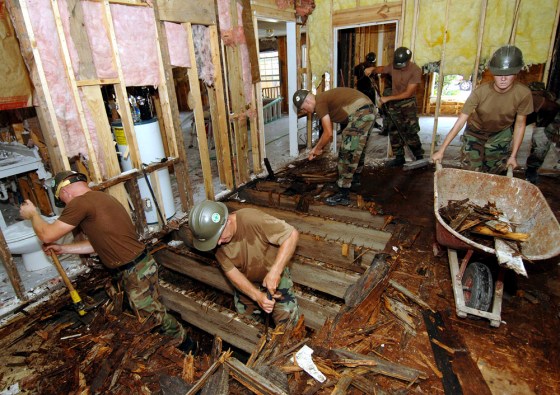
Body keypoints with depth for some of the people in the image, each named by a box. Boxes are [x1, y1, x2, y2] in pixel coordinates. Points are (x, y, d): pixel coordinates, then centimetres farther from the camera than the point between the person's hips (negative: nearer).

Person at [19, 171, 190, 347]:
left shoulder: (81, 202, -15)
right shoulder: (100, 197, 15)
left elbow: (47, 235, -5)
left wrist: (33, 214, 13)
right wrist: (63, 249, 25)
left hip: (135, 273, -9)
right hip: (142, 264, 9)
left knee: (155, 316, 7)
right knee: (156, 311, 21)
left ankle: (183, 342, 24)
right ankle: (182, 341, 35)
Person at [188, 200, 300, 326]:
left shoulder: (252, 219, -38)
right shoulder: (215, 239, -21)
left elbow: (292, 234, -34)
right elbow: (231, 271, -17)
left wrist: (275, 271, -42)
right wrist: (257, 296, -32)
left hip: (275, 276, -4)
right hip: (247, 282, 4)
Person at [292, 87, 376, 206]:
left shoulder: (319, 103, -7)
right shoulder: (325, 99, 23)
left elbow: (328, 134, -7)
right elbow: (328, 131, 27)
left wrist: (318, 149, 9)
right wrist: (316, 148, 28)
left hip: (360, 114, -10)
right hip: (369, 110, 10)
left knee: (347, 153, -6)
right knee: (358, 147, 28)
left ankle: (343, 195, -2)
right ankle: (356, 176, 50)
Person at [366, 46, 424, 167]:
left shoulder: (416, 71, -18)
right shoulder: (393, 66, -5)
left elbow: (408, 93, -21)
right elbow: (382, 69, 16)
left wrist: (388, 98, -24)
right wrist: (372, 69, -8)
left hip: (408, 104, -5)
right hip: (393, 103, 5)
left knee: (410, 134, -7)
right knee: (394, 132, 4)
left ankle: (420, 157, 10)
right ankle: (399, 158, 15)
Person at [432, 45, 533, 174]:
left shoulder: (523, 94, -24)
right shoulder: (480, 92, -30)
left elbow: (519, 125, -11)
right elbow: (460, 122, -28)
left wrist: (513, 155, -10)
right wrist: (441, 150, -30)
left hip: (502, 134, 2)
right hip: (475, 132, -1)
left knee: (494, 172, 8)